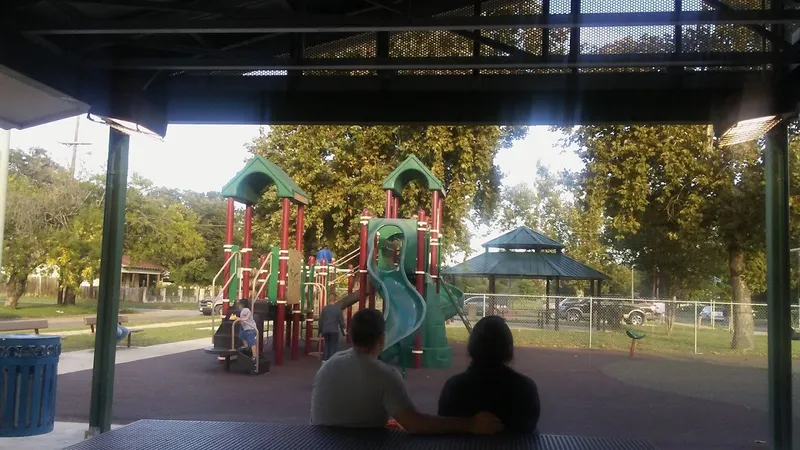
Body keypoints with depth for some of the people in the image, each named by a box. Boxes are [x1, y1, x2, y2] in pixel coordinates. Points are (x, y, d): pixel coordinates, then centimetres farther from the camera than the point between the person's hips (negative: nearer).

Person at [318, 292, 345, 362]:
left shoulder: (324, 308, 3)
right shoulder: (338, 308, -9)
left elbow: (321, 320, 8)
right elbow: (341, 320, -6)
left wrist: (321, 331, 17)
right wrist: (343, 330, 3)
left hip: (326, 330, 4)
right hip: (334, 330, -4)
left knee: (327, 344, 17)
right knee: (333, 345, 3)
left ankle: (325, 359, 13)